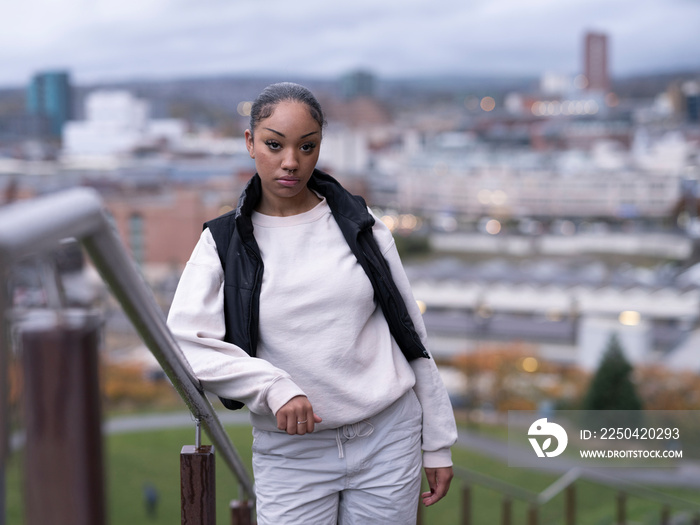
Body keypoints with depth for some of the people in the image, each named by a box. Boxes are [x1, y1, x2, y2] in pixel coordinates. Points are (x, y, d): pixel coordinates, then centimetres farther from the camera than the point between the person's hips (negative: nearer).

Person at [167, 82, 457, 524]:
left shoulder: (359, 224, 3)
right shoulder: (225, 243, 0)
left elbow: (410, 332, 6)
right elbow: (185, 343, -11)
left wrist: (439, 443, 7)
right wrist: (273, 386, -23)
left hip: (389, 438, 1)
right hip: (290, 453, -1)